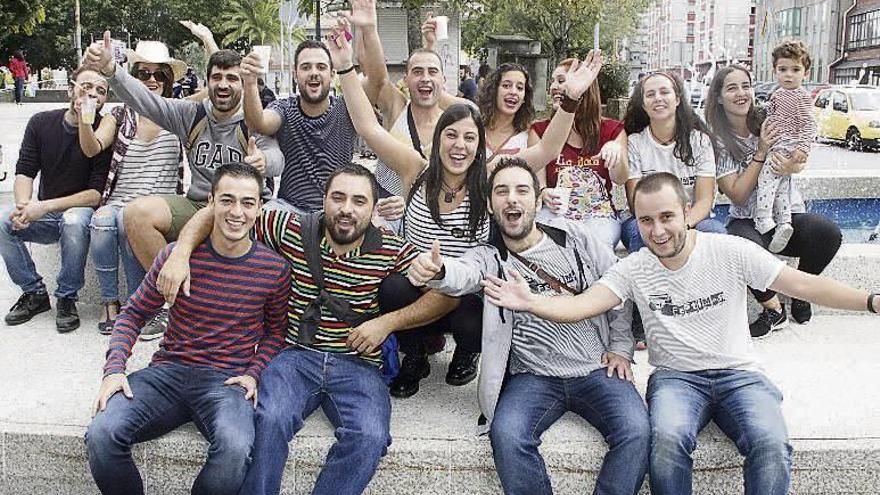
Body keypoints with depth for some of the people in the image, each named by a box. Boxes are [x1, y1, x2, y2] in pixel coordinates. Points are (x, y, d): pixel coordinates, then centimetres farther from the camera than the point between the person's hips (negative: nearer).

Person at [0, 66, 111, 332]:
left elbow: (97, 193, -17)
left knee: (74, 221, -37)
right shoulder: (41, 122, 1)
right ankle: (34, 292, -3)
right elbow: (24, 172, -2)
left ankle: (67, 298, -16)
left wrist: (46, 206, -25)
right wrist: (24, 206, -23)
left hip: (80, 210, -4)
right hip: (42, 214, 4)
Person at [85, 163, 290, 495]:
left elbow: (275, 332, 14)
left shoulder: (274, 269, 0)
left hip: (226, 381, -1)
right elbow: (134, 314, 10)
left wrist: (253, 374, -3)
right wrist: (114, 368, -5)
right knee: (102, 434, -26)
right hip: (168, 370, 2)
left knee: (235, 448, -35)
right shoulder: (178, 255, 0)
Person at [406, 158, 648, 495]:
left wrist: (620, 348, 6)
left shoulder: (573, 236, 7)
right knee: (506, 435, -29)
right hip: (534, 377, -1)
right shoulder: (489, 258, 2)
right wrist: (436, 270, -46)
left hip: (597, 369, 1)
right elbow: (462, 273, -22)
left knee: (637, 431, -25)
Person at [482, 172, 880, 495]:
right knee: (668, 439, -31)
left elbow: (802, 284, -6)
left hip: (738, 374, 0)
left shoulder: (731, 252, -5)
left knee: (771, 444, -30)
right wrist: (530, 302, -34)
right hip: (676, 377, 0)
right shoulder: (633, 270, -2)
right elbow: (581, 305, -15)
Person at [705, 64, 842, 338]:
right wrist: (761, 153, -16)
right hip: (747, 221, -3)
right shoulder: (717, 141, -5)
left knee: (828, 232, -29)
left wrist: (792, 166, -25)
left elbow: (800, 159, -1)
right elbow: (738, 196, -11)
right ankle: (774, 310, -11)